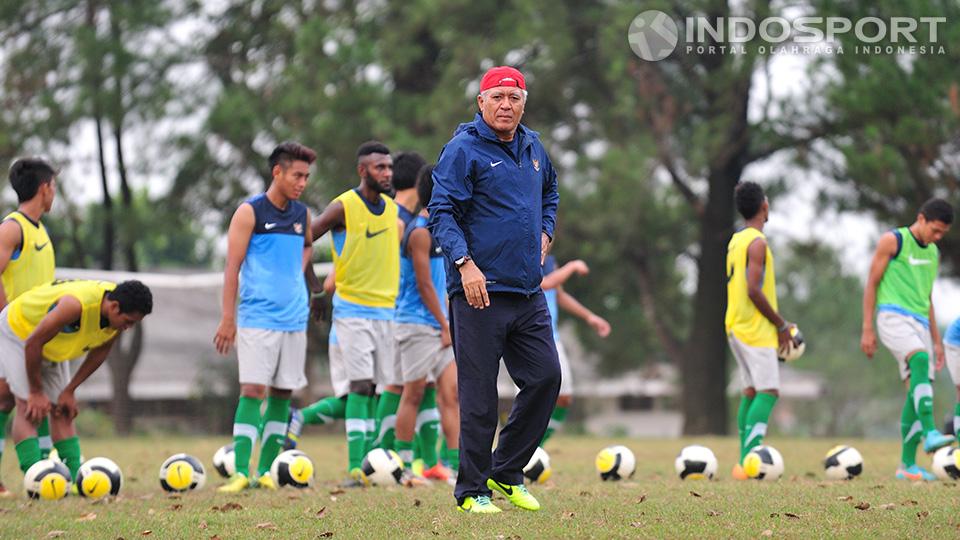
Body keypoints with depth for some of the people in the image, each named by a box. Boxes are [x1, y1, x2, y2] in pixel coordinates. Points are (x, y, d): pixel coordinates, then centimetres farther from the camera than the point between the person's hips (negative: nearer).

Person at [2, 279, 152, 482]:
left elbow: (100, 352, -1)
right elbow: (33, 343, -32)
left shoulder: (118, 313, -19)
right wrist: (36, 392, -22)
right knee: (28, 407, -18)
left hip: (53, 347, 7)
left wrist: (70, 391, -1)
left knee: (63, 411, 0)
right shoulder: (76, 305, -42)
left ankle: (75, 479, -3)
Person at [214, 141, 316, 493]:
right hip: (257, 317, -6)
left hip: (295, 317, 6)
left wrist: (298, 270, 13)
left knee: (282, 393, 6)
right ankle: (240, 473, -15)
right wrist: (227, 319, -12)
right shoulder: (250, 213, -6)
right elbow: (232, 266, -8)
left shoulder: (302, 214, 11)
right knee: (252, 390, -12)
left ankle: (266, 470, 13)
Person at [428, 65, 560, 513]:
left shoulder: (533, 147, 15)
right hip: (479, 291, -7)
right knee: (479, 393, -4)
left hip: (528, 292, 7)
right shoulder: (463, 149, -8)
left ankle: (507, 473, 20)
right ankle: (472, 490, 6)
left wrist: (545, 232, 20)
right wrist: (465, 263, -24)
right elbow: (441, 212, -13)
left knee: (546, 377, 5)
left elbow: (550, 190, 35)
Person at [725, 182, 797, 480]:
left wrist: (776, 322, 20)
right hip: (756, 330, -9)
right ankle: (748, 461, -20)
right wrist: (781, 324, -13)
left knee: (751, 393, 12)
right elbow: (754, 290, -22)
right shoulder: (757, 242, -14)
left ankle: (745, 462, 10)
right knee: (768, 393, -10)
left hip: (736, 327, 9)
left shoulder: (735, 240, 15)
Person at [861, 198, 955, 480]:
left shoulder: (933, 253, 20)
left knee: (919, 389, -1)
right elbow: (872, 283, -2)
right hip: (893, 316, -7)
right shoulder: (892, 241, -1)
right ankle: (930, 433, -43)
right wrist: (867, 329, -8)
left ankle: (907, 464, 4)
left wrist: (936, 340, 22)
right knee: (920, 361, -32)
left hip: (919, 321, 7)